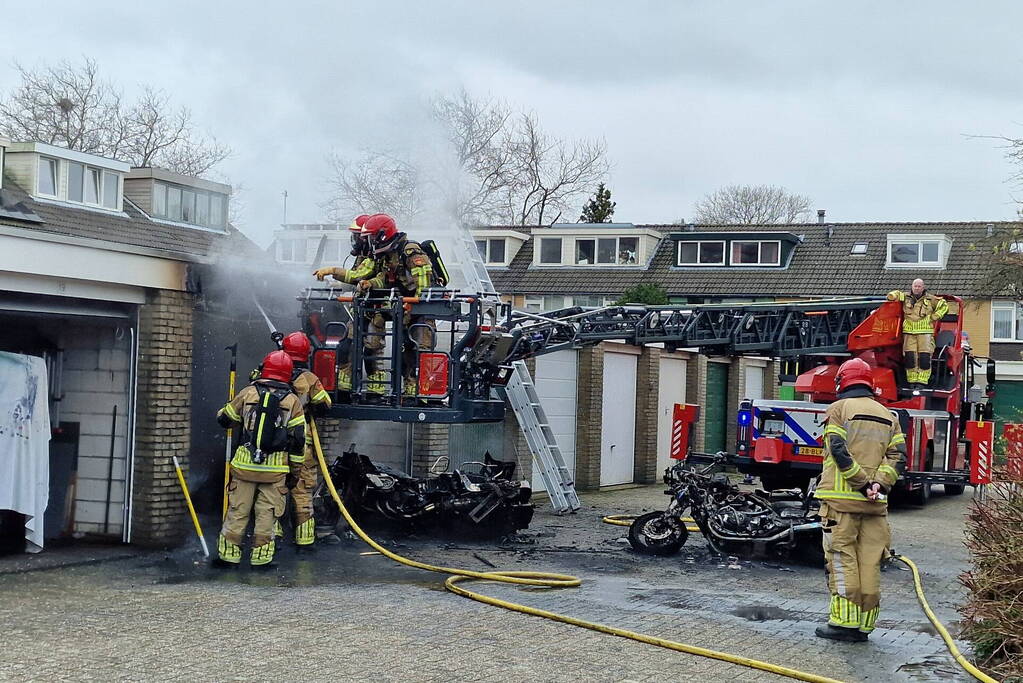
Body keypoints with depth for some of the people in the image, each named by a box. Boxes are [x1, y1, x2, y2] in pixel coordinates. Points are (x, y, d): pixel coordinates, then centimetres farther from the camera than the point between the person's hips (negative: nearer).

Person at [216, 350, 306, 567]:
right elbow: (298, 437, 2)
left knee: (238, 510, 9)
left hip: (244, 463, 1)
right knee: (267, 512, 7)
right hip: (275, 467, -1)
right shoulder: (292, 401, 1)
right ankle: (260, 554, 8)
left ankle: (229, 550, 13)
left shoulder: (247, 393, 1)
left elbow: (224, 419, 12)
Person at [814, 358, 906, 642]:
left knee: (842, 560, -2)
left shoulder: (839, 409, 0)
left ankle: (844, 622, -4)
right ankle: (864, 625, 8)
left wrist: (862, 483, -10)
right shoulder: (888, 416, 17)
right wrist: (879, 483, -6)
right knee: (870, 563, 5)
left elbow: (839, 451, -12)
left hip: (841, 498, -4)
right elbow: (897, 456, 4)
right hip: (875, 503, 5)